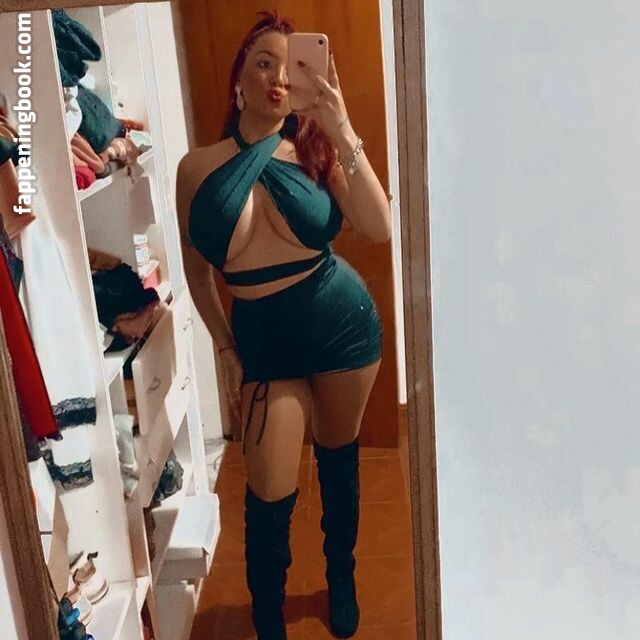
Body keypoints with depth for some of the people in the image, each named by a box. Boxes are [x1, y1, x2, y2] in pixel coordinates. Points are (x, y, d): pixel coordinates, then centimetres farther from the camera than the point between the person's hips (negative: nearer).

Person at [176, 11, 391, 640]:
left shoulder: (315, 152, -7)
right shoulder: (198, 167, -5)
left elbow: (380, 229, -21)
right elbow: (195, 269, 5)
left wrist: (342, 132, -25)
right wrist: (224, 350, 1)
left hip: (343, 321, 0)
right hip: (263, 337, 0)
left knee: (337, 460, 18)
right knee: (270, 492, 2)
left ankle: (341, 582, 45)